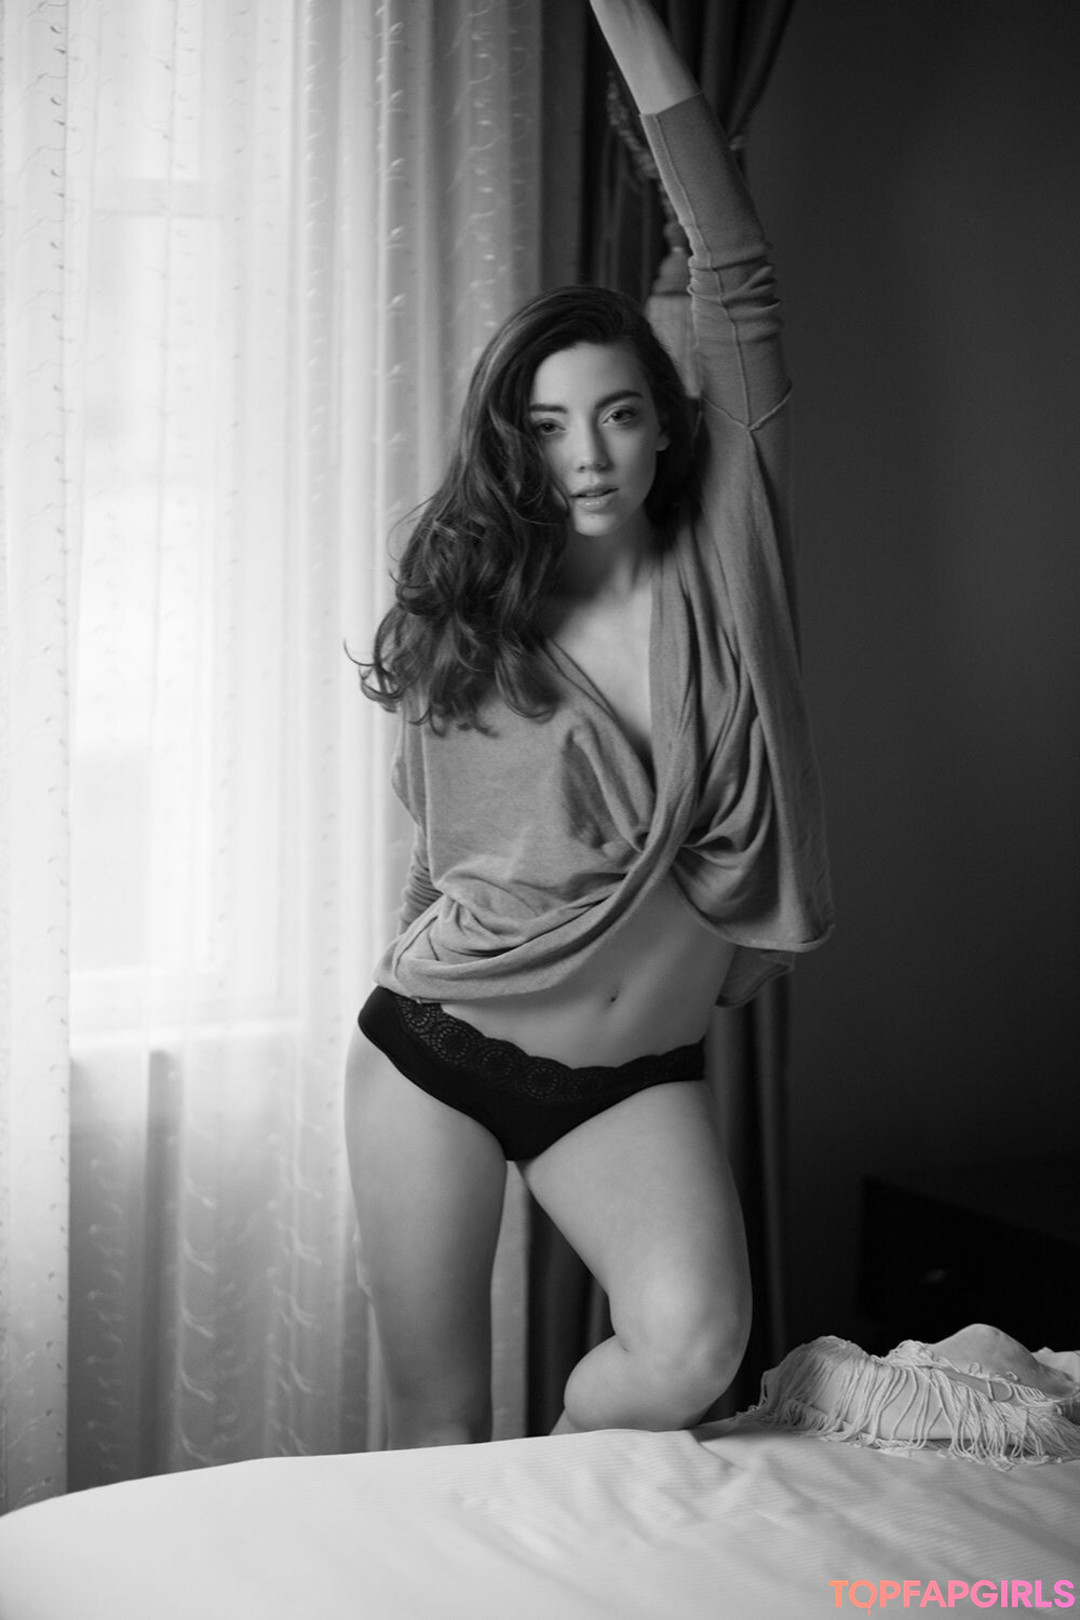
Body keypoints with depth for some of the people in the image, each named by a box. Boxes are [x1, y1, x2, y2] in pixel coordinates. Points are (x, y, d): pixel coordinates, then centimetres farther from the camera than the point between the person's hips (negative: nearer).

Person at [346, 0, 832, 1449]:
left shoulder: (723, 562, -4)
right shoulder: (464, 625, -2)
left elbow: (737, 284, -11)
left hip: (634, 1070, 0)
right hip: (437, 1045, 0)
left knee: (692, 1350, -20)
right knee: (437, 1416, 2)